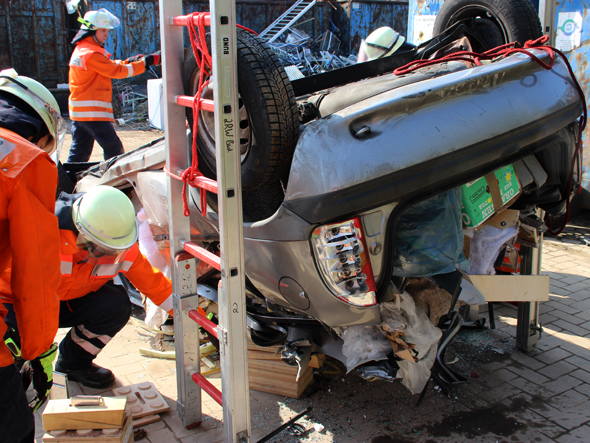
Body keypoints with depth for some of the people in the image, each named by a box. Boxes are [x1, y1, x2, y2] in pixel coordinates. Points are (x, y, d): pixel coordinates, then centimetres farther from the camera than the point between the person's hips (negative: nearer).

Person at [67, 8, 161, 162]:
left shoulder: (81, 49, 17)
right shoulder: (91, 53, -15)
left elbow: (109, 65, 16)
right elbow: (116, 71, -16)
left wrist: (129, 61, 0)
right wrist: (145, 62, -14)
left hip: (78, 111, 10)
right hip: (92, 111, -10)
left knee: (79, 152, 14)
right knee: (114, 149, -6)